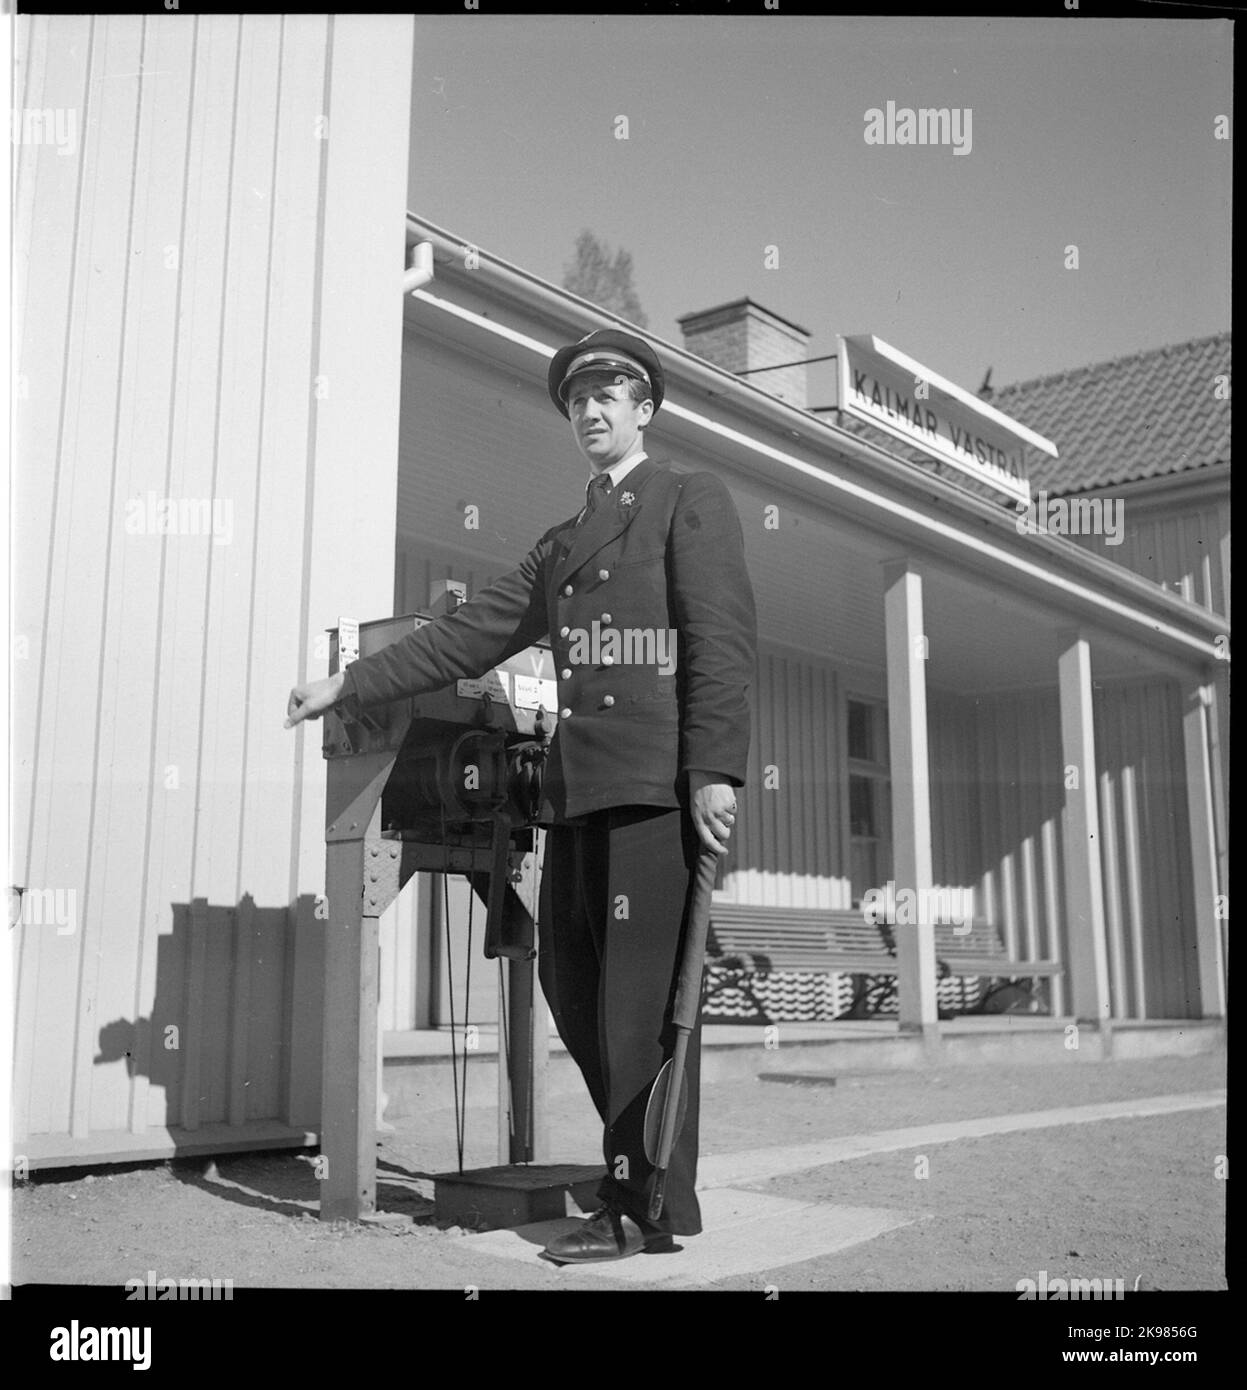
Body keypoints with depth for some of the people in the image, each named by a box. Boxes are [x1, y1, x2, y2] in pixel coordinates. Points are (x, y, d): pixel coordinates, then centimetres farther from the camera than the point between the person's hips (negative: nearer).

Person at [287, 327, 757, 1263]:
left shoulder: (693, 501, 7)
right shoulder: (563, 544, 26)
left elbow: (723, 640, -6)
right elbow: (470, 635, 23)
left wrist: (716, 772, -17)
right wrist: (349, 685, 18)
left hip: (660, 780, -7)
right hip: (578, 789, 7)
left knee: (641, 992, -7)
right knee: (571, 980, 6)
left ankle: (650, 1204, 3)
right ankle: (639, 1153, 20)